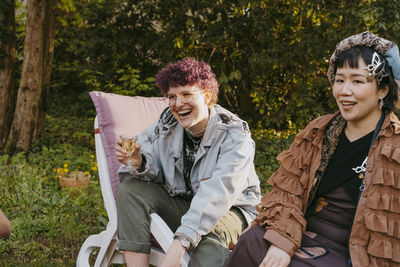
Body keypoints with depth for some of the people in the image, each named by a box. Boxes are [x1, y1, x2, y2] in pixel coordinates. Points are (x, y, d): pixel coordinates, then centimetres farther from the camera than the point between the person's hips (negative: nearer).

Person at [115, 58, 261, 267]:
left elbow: (217, 196, -32)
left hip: (230, 210, -5)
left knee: (209, 233, -38)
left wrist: (180, 244, -43)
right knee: (131, 188, -16)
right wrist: (138, 163, -30)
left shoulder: (235, 136, -20)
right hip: (180, 204, 5)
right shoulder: (167, 122, -4)